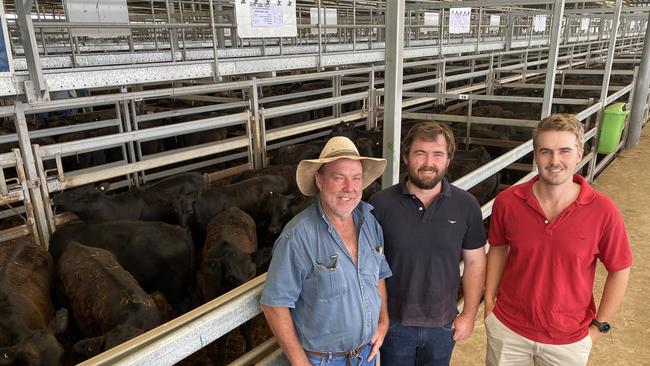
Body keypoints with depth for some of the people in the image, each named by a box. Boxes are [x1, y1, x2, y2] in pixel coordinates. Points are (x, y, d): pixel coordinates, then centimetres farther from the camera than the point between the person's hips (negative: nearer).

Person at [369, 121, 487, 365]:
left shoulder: (466, 205, -8)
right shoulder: (381, 204, -14)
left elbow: (474, 262, 0)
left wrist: (469, 314, 1)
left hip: (443, 324, 2)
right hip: (394, 322, -1)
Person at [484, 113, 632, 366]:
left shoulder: (603, 211, -17)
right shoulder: (507, 202, -14)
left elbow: (619, 271, -5)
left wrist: (599, 326, -2)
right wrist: (489, 301, 1)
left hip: (569, 340, 0)